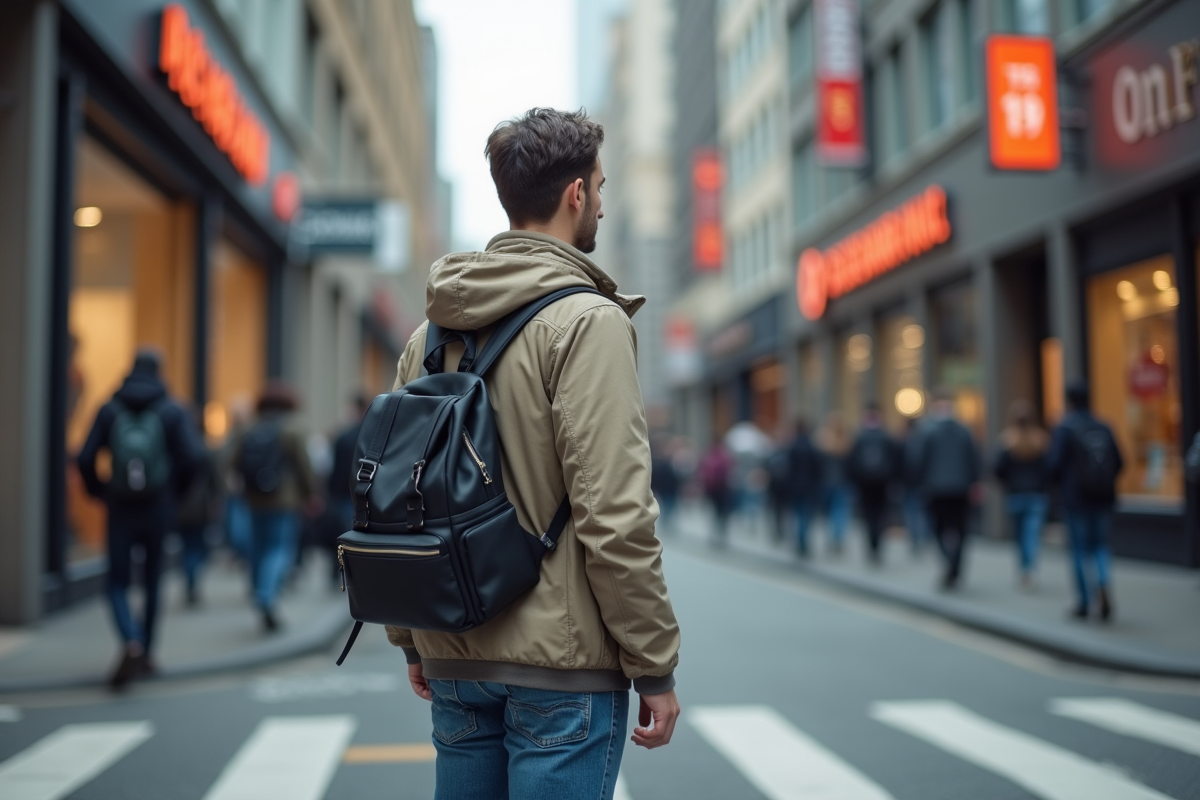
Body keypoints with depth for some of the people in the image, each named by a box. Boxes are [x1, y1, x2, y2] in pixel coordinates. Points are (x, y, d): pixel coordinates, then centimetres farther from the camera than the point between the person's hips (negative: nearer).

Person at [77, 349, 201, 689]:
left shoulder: (109, 410, 2)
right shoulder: (173, 411, -2)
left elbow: (85, 459, -4)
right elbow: (191, 457, -12)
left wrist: (98, 491, 11)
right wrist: (175, 489, 5)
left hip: (120, 510, 0)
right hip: (158, 510, 0)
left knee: (118, 584, 5)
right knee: (152, 582, 15)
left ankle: (131, 645, -19)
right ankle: (147, 654, 22)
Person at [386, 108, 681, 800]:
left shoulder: (432, 331, 8)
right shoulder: (588, 320, -13)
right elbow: (614, 514, -19)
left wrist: (413, 640, 20)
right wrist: (655, 665, -10)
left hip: (452, 659, 7)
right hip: (559, 663, -7)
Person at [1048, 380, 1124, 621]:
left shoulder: (1065, 428, -8)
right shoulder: (1103, 428, 5)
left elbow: (1055, 464, -14)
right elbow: (1118, 463, 5)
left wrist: (1061, 484, 5)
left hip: (1076, 499, -4)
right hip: (1103, 498, 4)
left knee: (1080, 548, 5)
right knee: (1100, 544, 15)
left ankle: (1084, 603, 8)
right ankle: (1104, 583, -11)